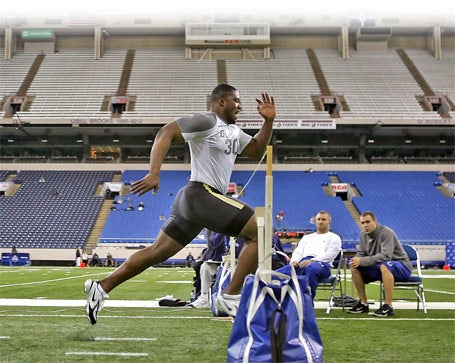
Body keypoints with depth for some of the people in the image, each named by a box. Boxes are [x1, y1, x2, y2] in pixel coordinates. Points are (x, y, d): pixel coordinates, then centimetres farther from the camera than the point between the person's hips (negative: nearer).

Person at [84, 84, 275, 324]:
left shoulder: (234, 132, 22)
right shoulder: (207, 121, -7)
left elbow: (257, 151, 28)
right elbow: (166, 133, -15)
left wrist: (268, 121, 13)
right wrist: (154, 173, -26)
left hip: (192, 200, 10)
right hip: (202, 194, -10)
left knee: (157, 252, 10)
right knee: (260, 231, -10)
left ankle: (101, 287, 11)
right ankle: (230, 297, -10)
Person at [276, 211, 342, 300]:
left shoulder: (334, 238, 19)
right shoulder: (307, 237, 35)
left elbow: (329, 255, 1)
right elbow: (298, 252, 21)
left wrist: (311, 261, -16)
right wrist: (294, 261, -4)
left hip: (321, 264, -4)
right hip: (301, 264, 5)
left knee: (311, 268, -44)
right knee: (278, 273, -24)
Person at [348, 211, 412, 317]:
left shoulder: (386, 233, -22)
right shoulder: (363, 234, 1)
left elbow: (386, 256, -33)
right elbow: (361, 253, 7)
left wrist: (362, 261, -36)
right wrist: (355, 260, -18)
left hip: (402, 266, -7)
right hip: (378, 267, 7)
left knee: (384, 266, -40)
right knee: (354, 268, -8)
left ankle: (388, 306, -32)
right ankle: (363, 303, 0)